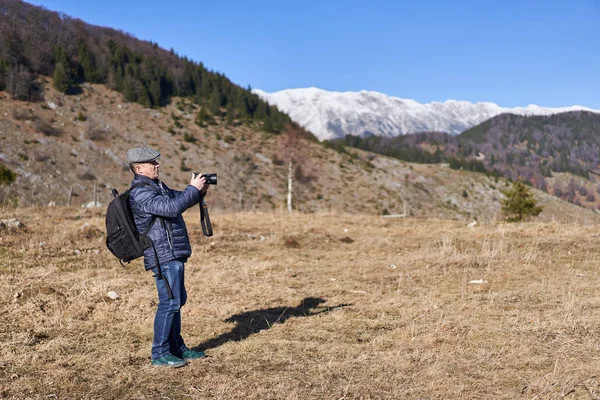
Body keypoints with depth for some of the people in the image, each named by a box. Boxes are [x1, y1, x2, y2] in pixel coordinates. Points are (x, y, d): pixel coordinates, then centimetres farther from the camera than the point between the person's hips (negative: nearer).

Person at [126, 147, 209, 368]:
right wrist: (193, 188, -18)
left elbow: (178, 198, 25)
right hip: (163, 256, -11)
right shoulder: (140, 193, -17)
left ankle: (177, 347, 26)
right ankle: (160, 354, 0)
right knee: (170, 302, -9)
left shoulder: (157, 186, 15)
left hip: (173, 253, 11)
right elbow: (171, 208, -28)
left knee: (178, 300, 16)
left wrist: (199, 191, 5)